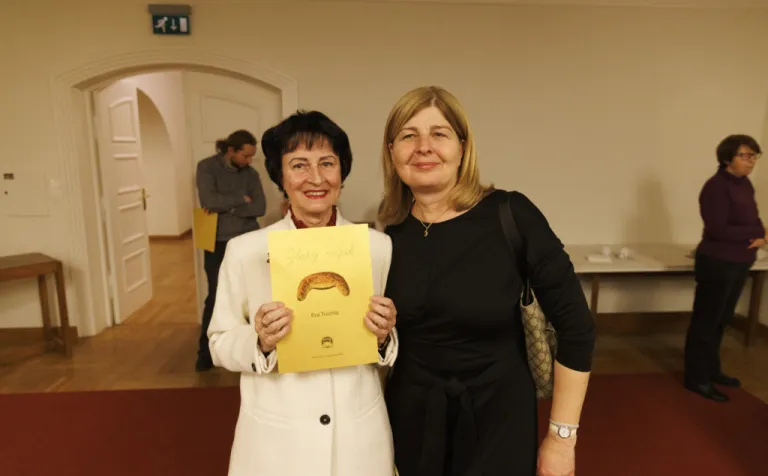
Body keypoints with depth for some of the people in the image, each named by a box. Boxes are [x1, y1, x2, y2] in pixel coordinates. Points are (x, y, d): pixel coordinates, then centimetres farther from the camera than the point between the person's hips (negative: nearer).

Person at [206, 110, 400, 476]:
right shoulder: (244, 250, -9)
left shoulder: (380, 247, -5)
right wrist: (259, 342, -20)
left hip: (360, 437, 1)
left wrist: (384, 337, -16)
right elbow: (220, 343, -1)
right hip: (275, 440, -1)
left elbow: (387, 347, 4)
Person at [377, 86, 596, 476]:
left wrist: (561, 436, -8)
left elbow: (575, 326, -11)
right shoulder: (390, 233, -5)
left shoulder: (510, 215, -16)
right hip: (410, 422, 3)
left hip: (499, 424, -3)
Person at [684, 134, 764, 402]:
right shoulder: (716, 187, -16)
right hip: (717, 263, -8)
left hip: (740, 264, 8)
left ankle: (711, 370, 31)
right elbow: (717, 229, -22)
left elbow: (752, 221, 10)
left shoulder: (745, 184, 10)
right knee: (706, 321, 1)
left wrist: (760, 237, -11)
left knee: (721, 320, 17)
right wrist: (757, 233, -14)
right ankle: (696, 378, 11)